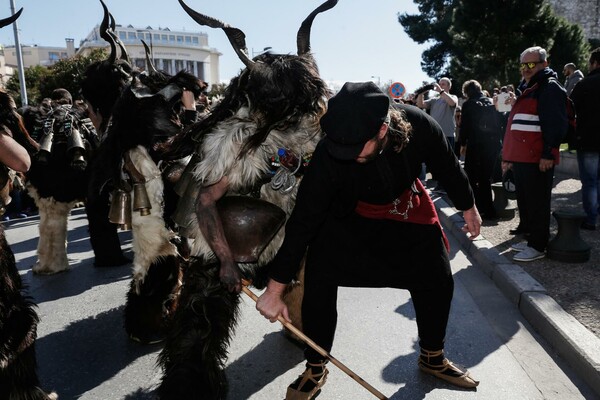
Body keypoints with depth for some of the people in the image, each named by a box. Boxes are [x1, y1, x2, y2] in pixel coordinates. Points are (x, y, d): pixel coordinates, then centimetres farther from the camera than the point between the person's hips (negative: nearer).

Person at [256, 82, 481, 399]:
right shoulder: (328, 155, -36)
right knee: (318, 284, -12)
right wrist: (274, 290, -27)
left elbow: (447, 167, -9)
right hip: (346, 217, -2)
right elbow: (303, 222, -31)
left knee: (438, 282, 6)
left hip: (407, 207, 3)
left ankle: (433, 358, 33)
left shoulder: (419, 126, -31)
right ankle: (314, 370, 13)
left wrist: (468, 207, 7)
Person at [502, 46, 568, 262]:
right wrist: (508, 156, 23)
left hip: (538, 159, -10)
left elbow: (556, 124, -17)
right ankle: (530, 237, 27)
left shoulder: (550, 88, -7)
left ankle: (537, 246, 3)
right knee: (524, 201, 16)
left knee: (537, 203, -4)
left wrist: (548, 154, -23)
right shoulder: (526, 89, 22)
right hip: (521, 157, 10)